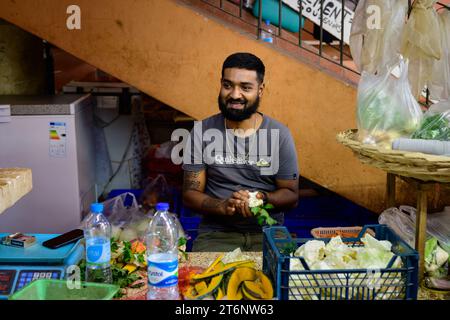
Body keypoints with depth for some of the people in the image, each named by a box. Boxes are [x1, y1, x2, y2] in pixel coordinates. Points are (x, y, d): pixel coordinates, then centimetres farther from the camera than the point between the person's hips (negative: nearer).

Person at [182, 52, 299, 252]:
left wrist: (262, 198, -16)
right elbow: (190, 194, 1)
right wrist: (223, 206, -19)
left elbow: (291, 194, 6)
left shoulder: (279, 134, 0)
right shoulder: (202, 132, 1)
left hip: (268, 233, 1)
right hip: (216, 233, -1)